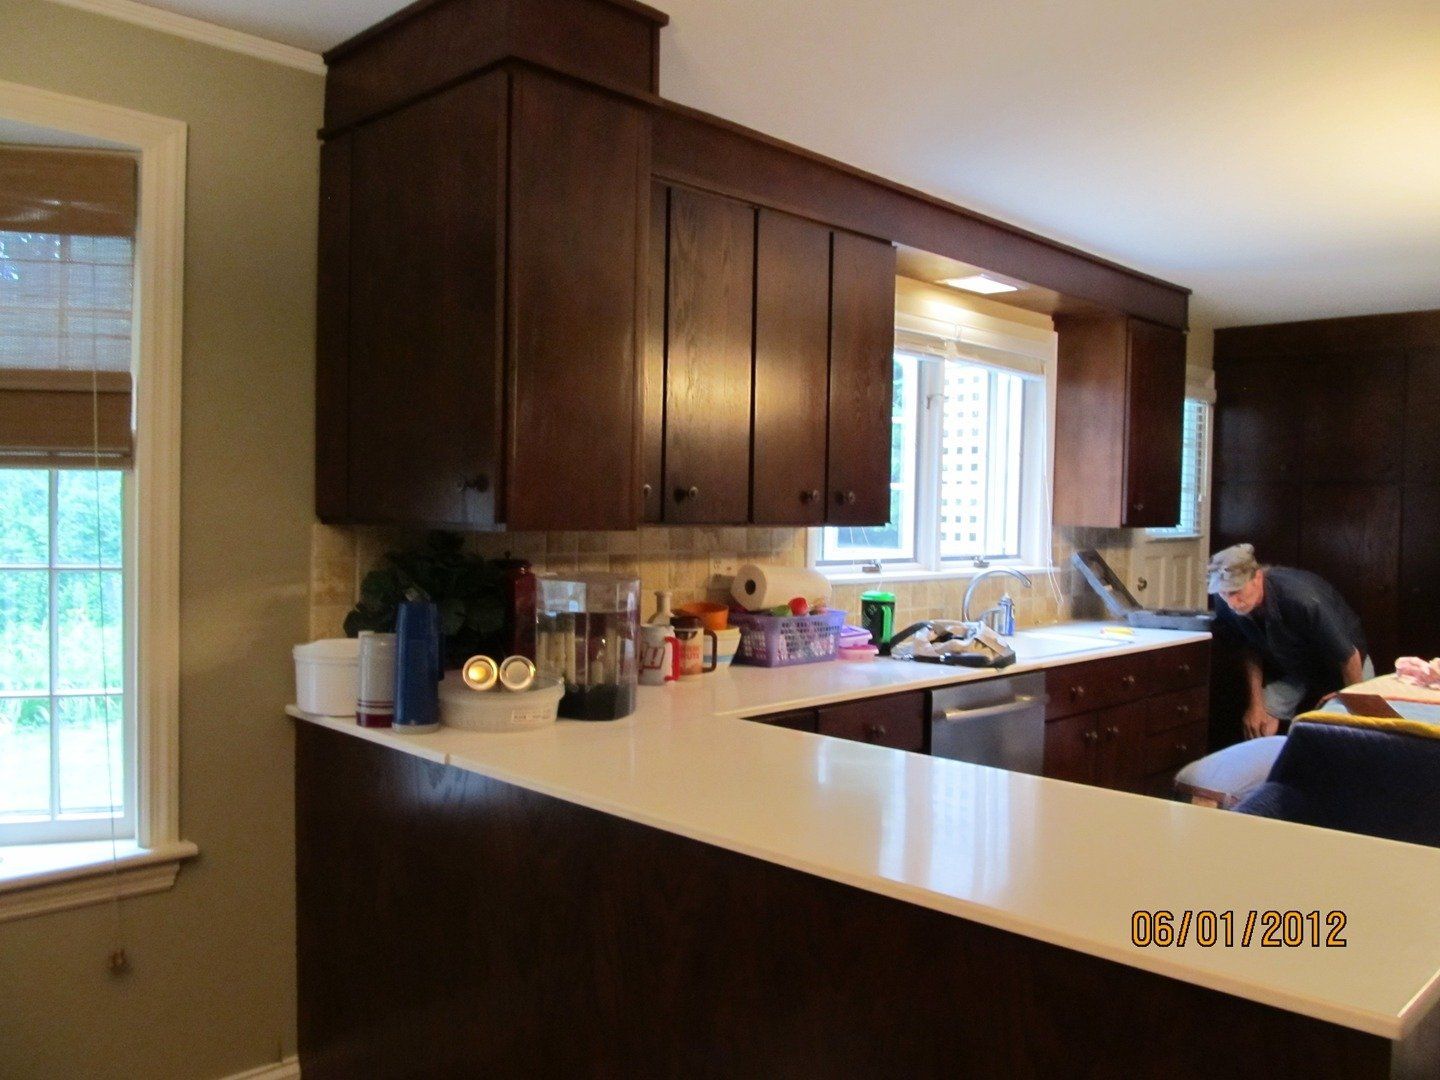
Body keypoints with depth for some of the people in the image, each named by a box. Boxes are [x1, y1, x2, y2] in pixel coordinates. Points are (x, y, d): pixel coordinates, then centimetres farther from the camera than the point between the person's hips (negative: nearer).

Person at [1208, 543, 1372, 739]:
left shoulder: (1301, 599, -41)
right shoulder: (1227, 605, -25)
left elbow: (1349, 656, -28)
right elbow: (1252, 651, -5)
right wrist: (1256, 703, -9)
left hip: (1339, 666, -3)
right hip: (1290, 667, 4)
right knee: (1256, 727, -9)